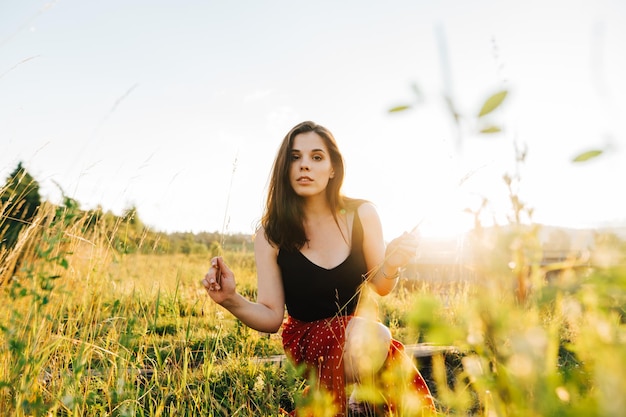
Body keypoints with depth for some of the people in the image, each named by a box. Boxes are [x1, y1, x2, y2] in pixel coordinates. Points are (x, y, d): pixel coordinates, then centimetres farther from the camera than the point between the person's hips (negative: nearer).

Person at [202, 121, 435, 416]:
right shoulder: (270, 234, -11)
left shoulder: (362, 215, -9)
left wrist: (391, 266, -22)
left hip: (361, 329, 3)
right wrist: (232, 300, -30)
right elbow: (271, 317, -10)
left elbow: (380, 287, 1)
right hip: (307, 338, -2)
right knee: (366, 338, -33)